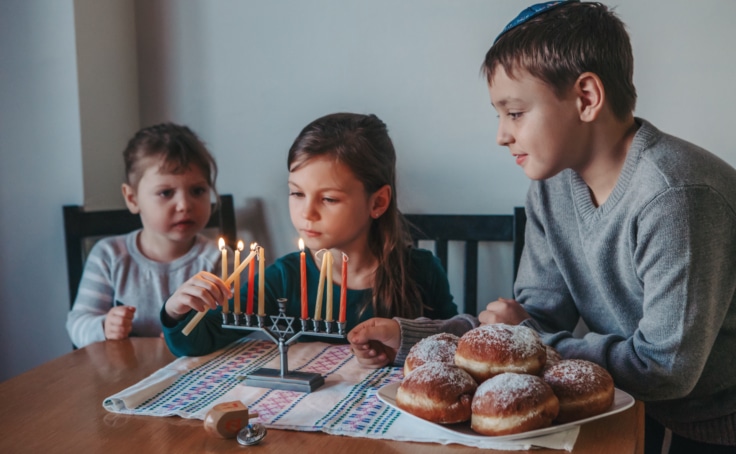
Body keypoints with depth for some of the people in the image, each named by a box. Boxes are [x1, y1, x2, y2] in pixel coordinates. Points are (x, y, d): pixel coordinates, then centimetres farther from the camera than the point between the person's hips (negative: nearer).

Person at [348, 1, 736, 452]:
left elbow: (664, 367, -25)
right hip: (630, 404, 5)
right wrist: (407, 336, -11)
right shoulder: (552, 186, -4)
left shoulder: (676, 196, -27)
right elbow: (539, 318, -2)